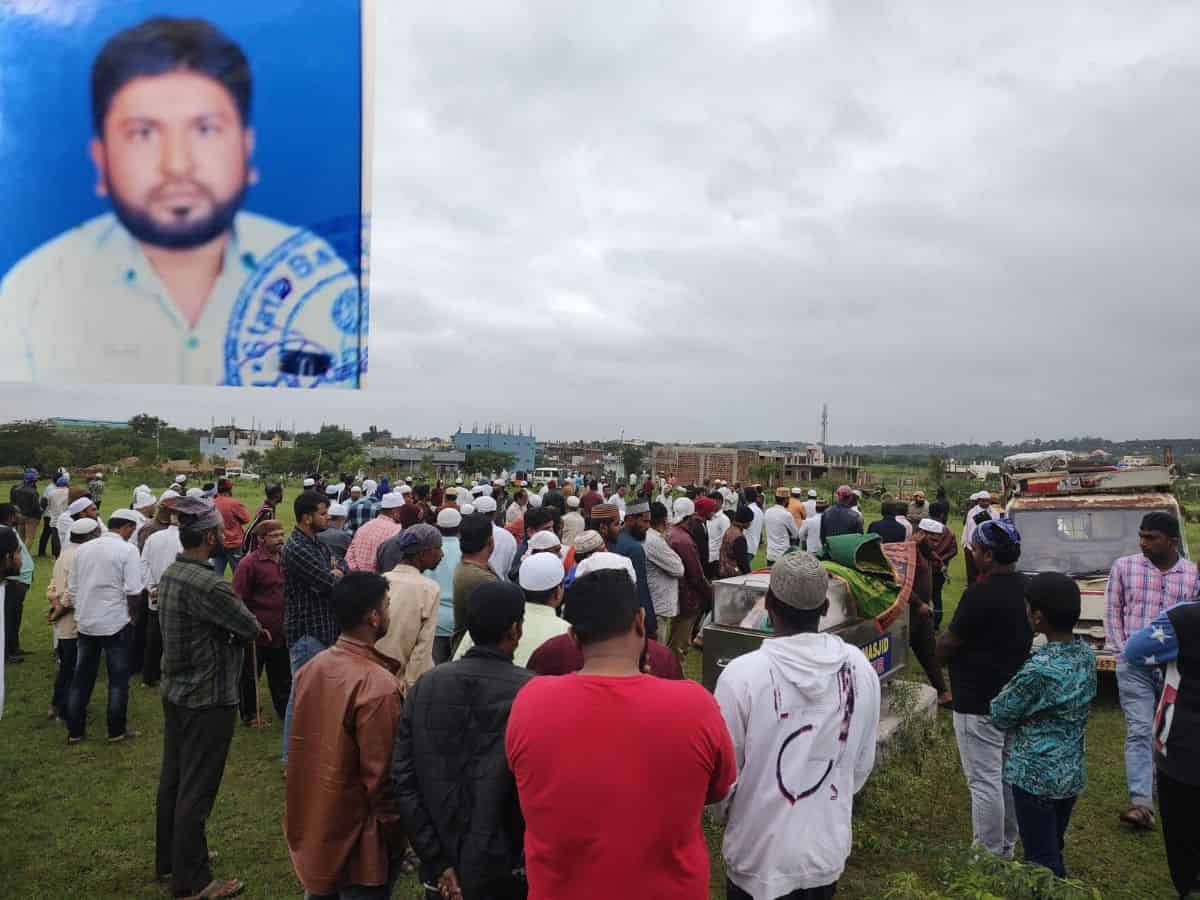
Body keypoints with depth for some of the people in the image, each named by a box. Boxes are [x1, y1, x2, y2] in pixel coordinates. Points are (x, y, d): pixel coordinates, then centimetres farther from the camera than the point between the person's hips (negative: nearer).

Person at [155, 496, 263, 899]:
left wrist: (238, 627, -7)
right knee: (196, 791, 4)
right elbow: (250, 628, -17)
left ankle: (168, 861, 37)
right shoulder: (207, 584, -27)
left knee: (172, 778, 21)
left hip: (175, 691, 9)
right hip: (207, 699, -9)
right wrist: (248, 628, 3)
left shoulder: (170, 573, 2)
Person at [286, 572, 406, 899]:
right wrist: (394, 836, -9)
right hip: (355, 839, -7)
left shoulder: (311, 668, -4)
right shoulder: (379, 687, -28)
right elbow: (382, 776, -23)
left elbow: (304, 748, 7)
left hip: (311, 826, 7)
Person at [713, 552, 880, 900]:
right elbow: (863, 764, 2)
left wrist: (728, 815, 9)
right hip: (830, 849, 4)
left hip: (760, 855, -3)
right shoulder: (860, 667, -11)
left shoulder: (742, 674, -25)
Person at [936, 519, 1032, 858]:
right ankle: (1006, 846, 33)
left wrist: (942, 645, 7)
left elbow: (946, 645, -15)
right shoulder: (1026, 589, 3)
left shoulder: (980, 594, -23)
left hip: (978, 703, -9)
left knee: (985, 780, 1)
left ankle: (987, 857, 10)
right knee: (1009, 775, 19)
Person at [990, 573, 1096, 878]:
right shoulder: (1086, 653, -3)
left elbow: (1000, 717, -14)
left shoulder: (1039, 668, -27)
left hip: (1035, 776, -8)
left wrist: (1007, 691, 4)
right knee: (1053, 852, 23)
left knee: (1042, 863, 7)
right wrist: (1020, 688, 4)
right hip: (1072, 773, 8)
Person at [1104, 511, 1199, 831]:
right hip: (1134, 664, -1)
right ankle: (1141, 803, -7)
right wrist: (1120, 651, -2)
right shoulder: (1124, 566, -1)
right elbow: (1112, 610, 4)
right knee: (1139, 731, -6)